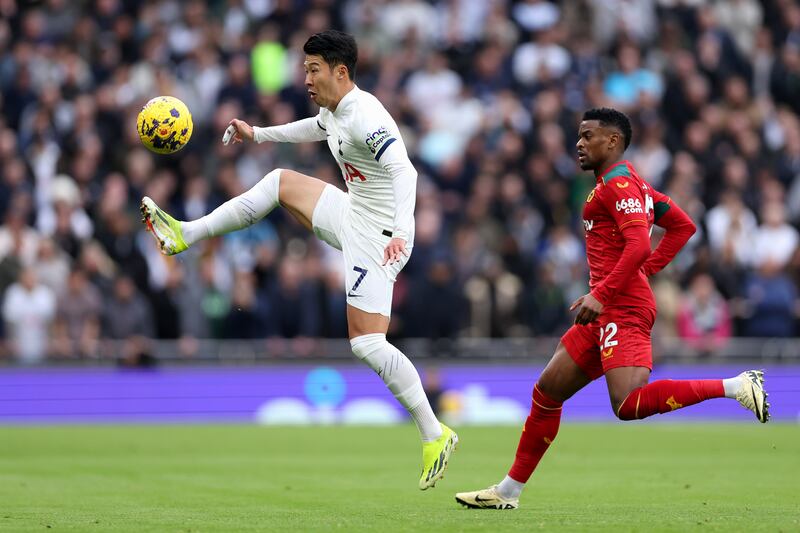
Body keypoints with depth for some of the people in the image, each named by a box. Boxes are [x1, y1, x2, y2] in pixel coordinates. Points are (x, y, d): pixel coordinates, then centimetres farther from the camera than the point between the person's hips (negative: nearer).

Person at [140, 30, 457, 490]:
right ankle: (186, 235, 28)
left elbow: (403, 171, -37)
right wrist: (258, 134, 39)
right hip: (353, 214, 10)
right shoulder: (334, 111, 6)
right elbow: (316, 129, 32)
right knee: (281, 182, 20)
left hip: (377, 237, -10)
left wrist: (401, 231, -51)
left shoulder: (365, 119, -24)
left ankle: (435, 435, -9)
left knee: (367, 344, -15)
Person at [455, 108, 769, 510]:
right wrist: (646, 271, 20)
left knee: (628, 406, -25)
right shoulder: (630, 183, 21)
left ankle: (735, 386, -23)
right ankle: (509, 491, 19)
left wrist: (601, 293, -25)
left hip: (622, 309, -10)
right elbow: (683, 226, 27)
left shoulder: (619, 182, -9)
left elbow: (639, 245, -22)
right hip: (608, 313, 10)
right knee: (547, 392, 12)